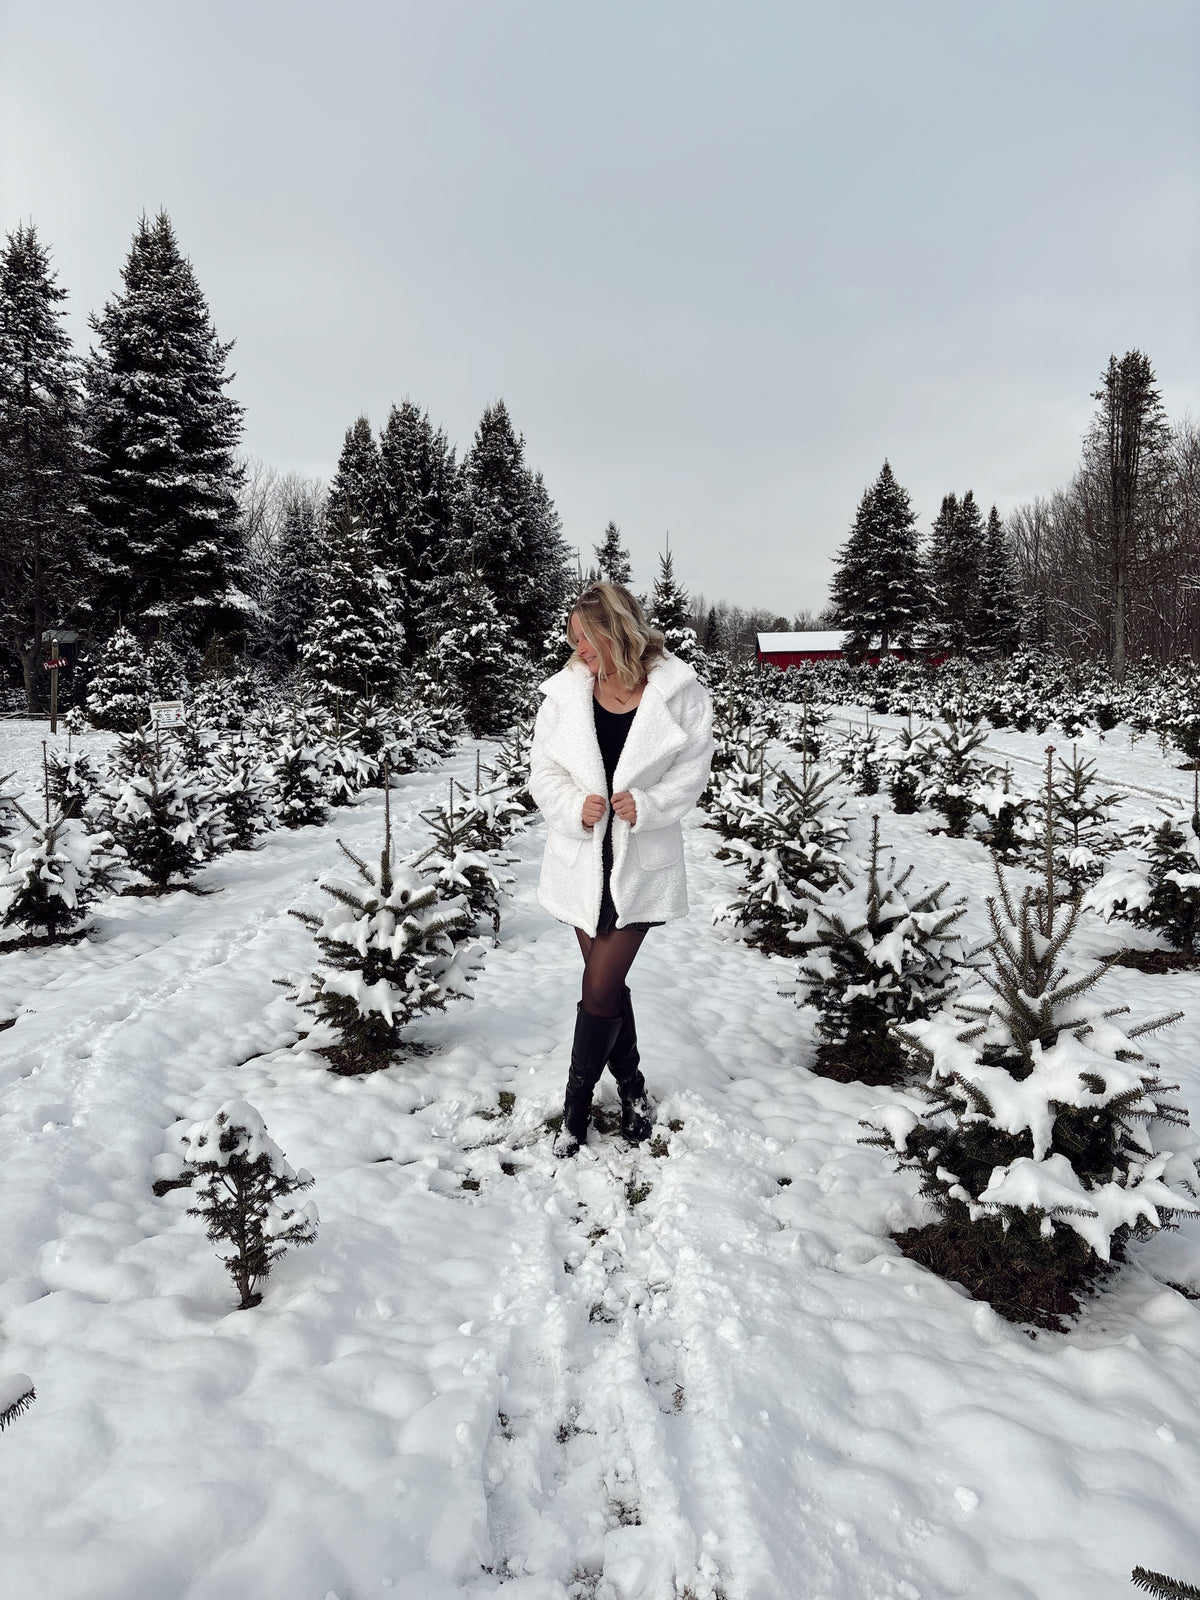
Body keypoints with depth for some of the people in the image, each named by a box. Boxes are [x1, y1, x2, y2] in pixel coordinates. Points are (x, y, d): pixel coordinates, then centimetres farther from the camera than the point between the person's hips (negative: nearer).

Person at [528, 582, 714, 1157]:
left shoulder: (678, 692, -10)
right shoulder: (566, 691, -4)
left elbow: (692, 771, -3)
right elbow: (543, 769, 0)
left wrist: (647, 804, -19)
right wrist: (575, 807, -18)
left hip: (641, 865, -3)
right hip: (583, 858, 3)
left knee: (600, 989, -2)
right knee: (608, 982, 14)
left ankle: (576, 1106, 17)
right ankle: (633, 1091, 35)